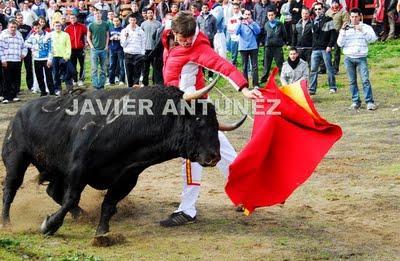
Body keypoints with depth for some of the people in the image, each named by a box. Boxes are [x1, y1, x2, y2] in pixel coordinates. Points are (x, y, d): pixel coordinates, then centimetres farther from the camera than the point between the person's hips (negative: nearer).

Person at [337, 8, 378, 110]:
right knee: (352, 81, 3)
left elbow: (373, 38, -8)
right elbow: (340, 44, 4)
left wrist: (362, 31, -17)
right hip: (349, 58, 2)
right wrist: (343, 31, -7)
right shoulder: (345, 28, 11)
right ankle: (355, 101, 9)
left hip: (361, 58, -2)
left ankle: (369, 102, -13)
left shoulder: (366, 27, 7)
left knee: (365, 80, -12)